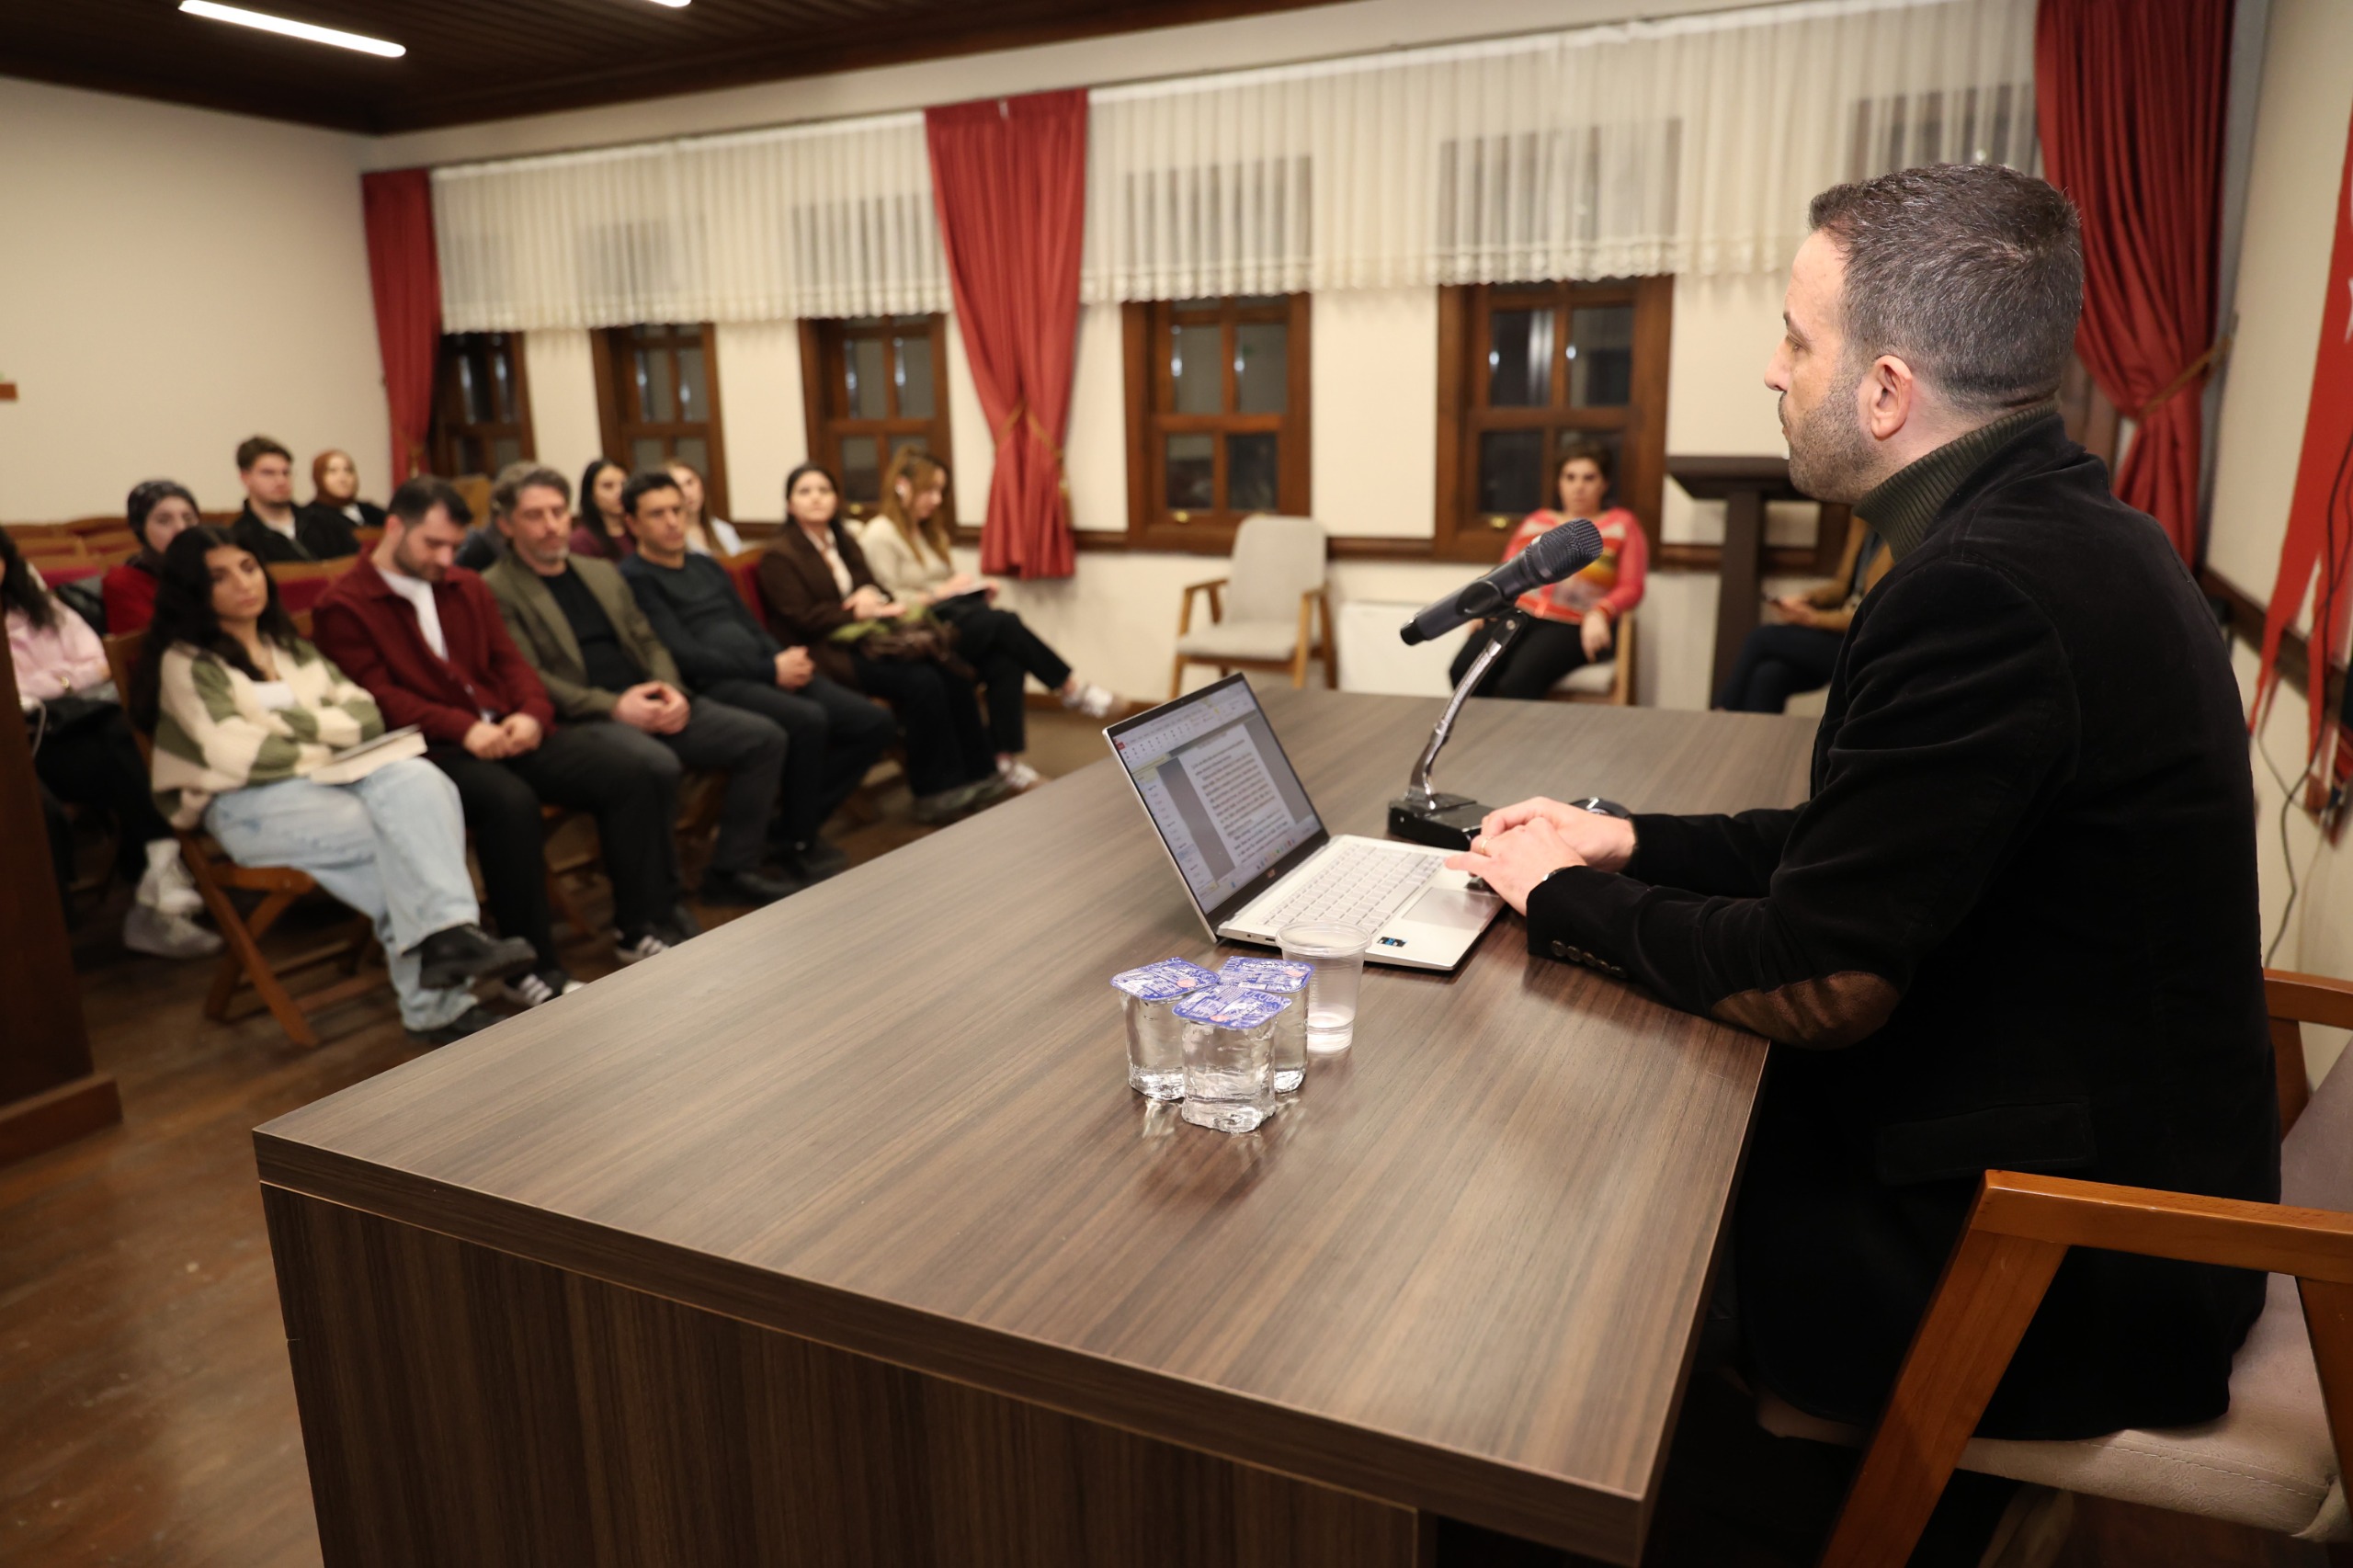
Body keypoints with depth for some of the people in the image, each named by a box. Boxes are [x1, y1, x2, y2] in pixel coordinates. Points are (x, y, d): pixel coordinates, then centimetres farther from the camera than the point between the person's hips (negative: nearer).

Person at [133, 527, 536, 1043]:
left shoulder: (290, 647, 23)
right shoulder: (185, 663, 4)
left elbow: (365, 713, 11)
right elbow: (240, 756, -11)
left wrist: (296, 721, -5)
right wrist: (327, 752, -5)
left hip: (327, 781, 5)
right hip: (249, 804, -5)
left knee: (418, 780, -30)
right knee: (398, 834, -31)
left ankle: (448, 934, -43)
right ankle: (435, 1003, -30)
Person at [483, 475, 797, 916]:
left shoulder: (603, 572, 22)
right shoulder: (495, 590, -1)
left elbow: (649, 642, 20)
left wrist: (670, 689, -2)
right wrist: (613, 706, -19)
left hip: (649, 707, 7)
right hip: (581, 722, -7)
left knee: (764, 738, -8)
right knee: (658, 764, -37)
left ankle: (730, 871, 2)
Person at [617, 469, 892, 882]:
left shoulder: (706, 566, 24)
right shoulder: (635, 579, -1)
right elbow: (685, 656, -12)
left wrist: (785, 660, -2)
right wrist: (769, 671, -14)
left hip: (766, 673, 8)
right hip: (712, 686, -8)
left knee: (876, 724, -6)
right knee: (808, 720, -35)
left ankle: (795, 825, 3)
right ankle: (798, 844, -14)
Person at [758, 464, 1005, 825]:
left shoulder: (844, 544, 20)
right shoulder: (778, 555, -4)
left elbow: (874, 589, 16)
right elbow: (805, 619, -13)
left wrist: (871, 596, -10)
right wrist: (868, 611, -14)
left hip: (859, 640, 7)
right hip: (823, 654, -7)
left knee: (952, 673, -17)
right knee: (921, 682, -28)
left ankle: (978, 774, -10)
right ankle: (935, 793, -17)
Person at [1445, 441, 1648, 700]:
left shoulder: (1622, 524, 15)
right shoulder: (1536, 521, 25)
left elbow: (1631, 588, 6)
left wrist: (1600, 613, -15)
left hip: (1573, 626, -3)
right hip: (1518, 615, 4)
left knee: (1519, 681, -35)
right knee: (1464, 671, -28)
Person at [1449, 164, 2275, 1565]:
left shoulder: (1987, 586, -28)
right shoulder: (2066, 528, 4)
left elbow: (1812, 984, -22)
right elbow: (1860, 848, 11)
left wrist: (1563, 898, -8)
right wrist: (1632, 844, 6)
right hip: (2118, 1154, 9)